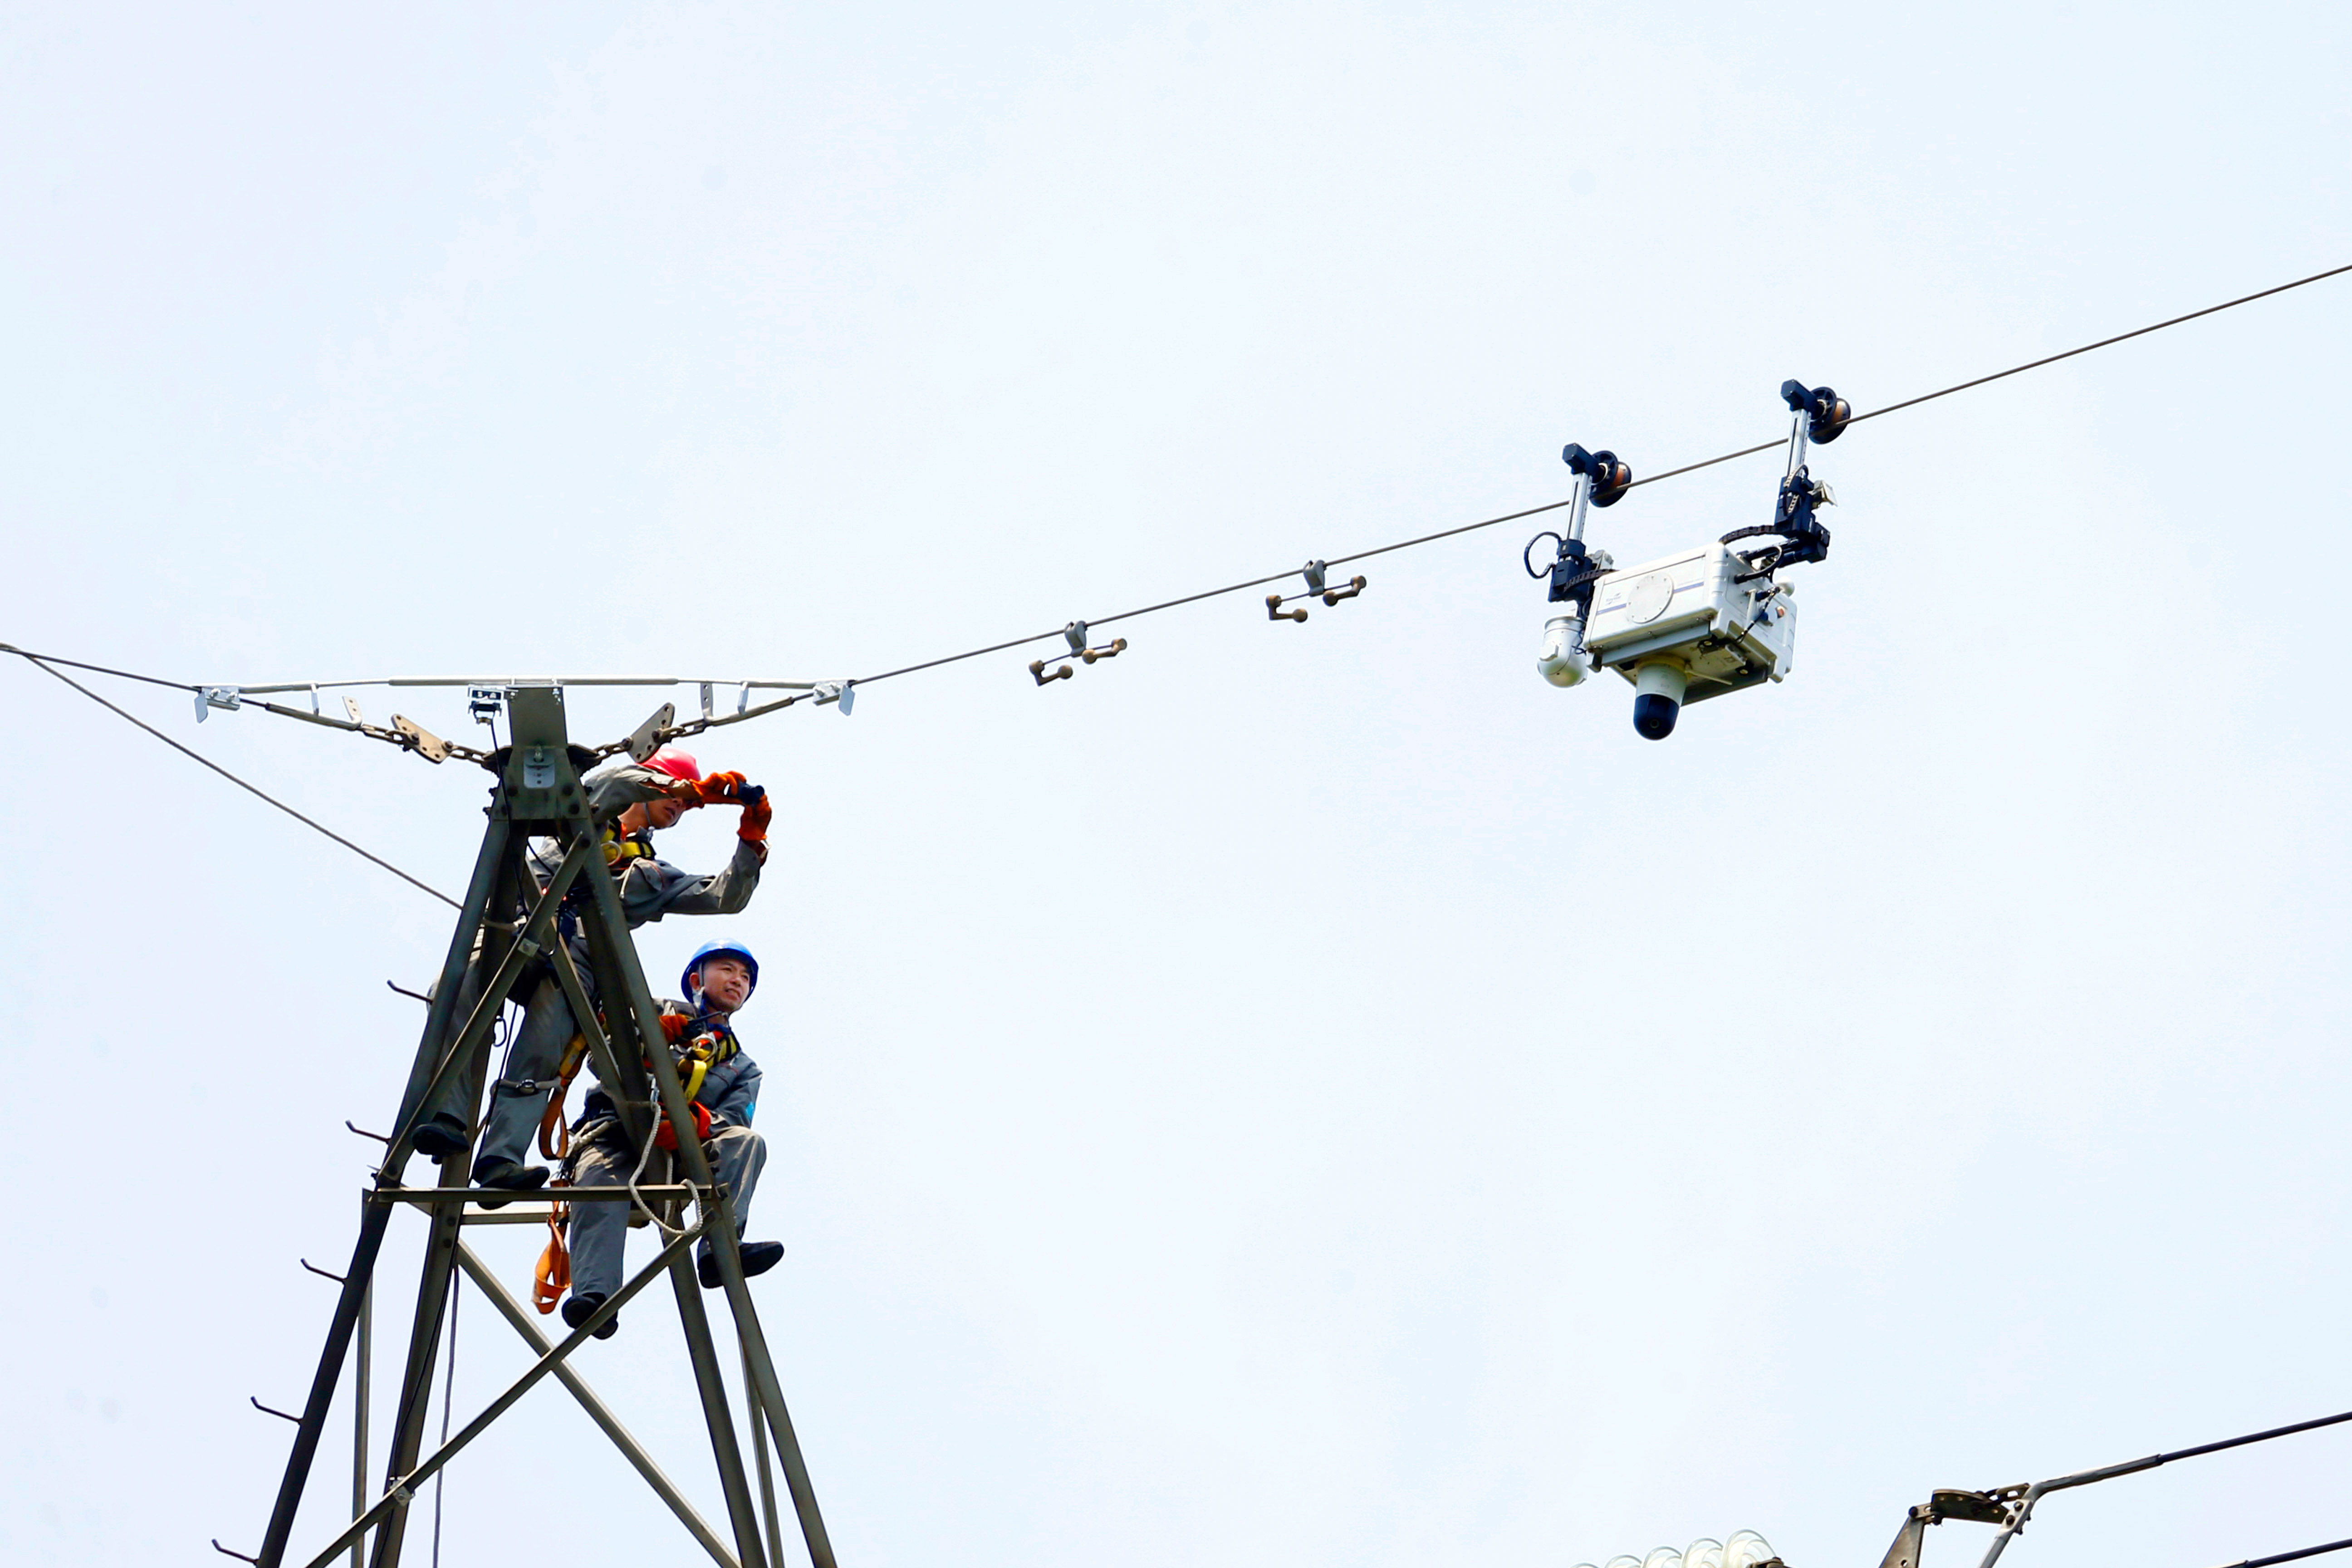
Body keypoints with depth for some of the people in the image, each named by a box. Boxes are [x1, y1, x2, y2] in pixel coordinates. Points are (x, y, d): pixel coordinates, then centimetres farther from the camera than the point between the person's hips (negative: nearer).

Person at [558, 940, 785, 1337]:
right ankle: (594, 1294, -54)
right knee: (600, 1183, -37)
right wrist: (652, 1033, -7)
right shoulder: (660, 1014, 26)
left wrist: (698, 1122, -14)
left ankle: (719, 1249, -44)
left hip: (674, 1159, 2)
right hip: (613, 1134, -2)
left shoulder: (743, 1069, 31)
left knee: (747, 1141, -26)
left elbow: (732, 1124, 9)